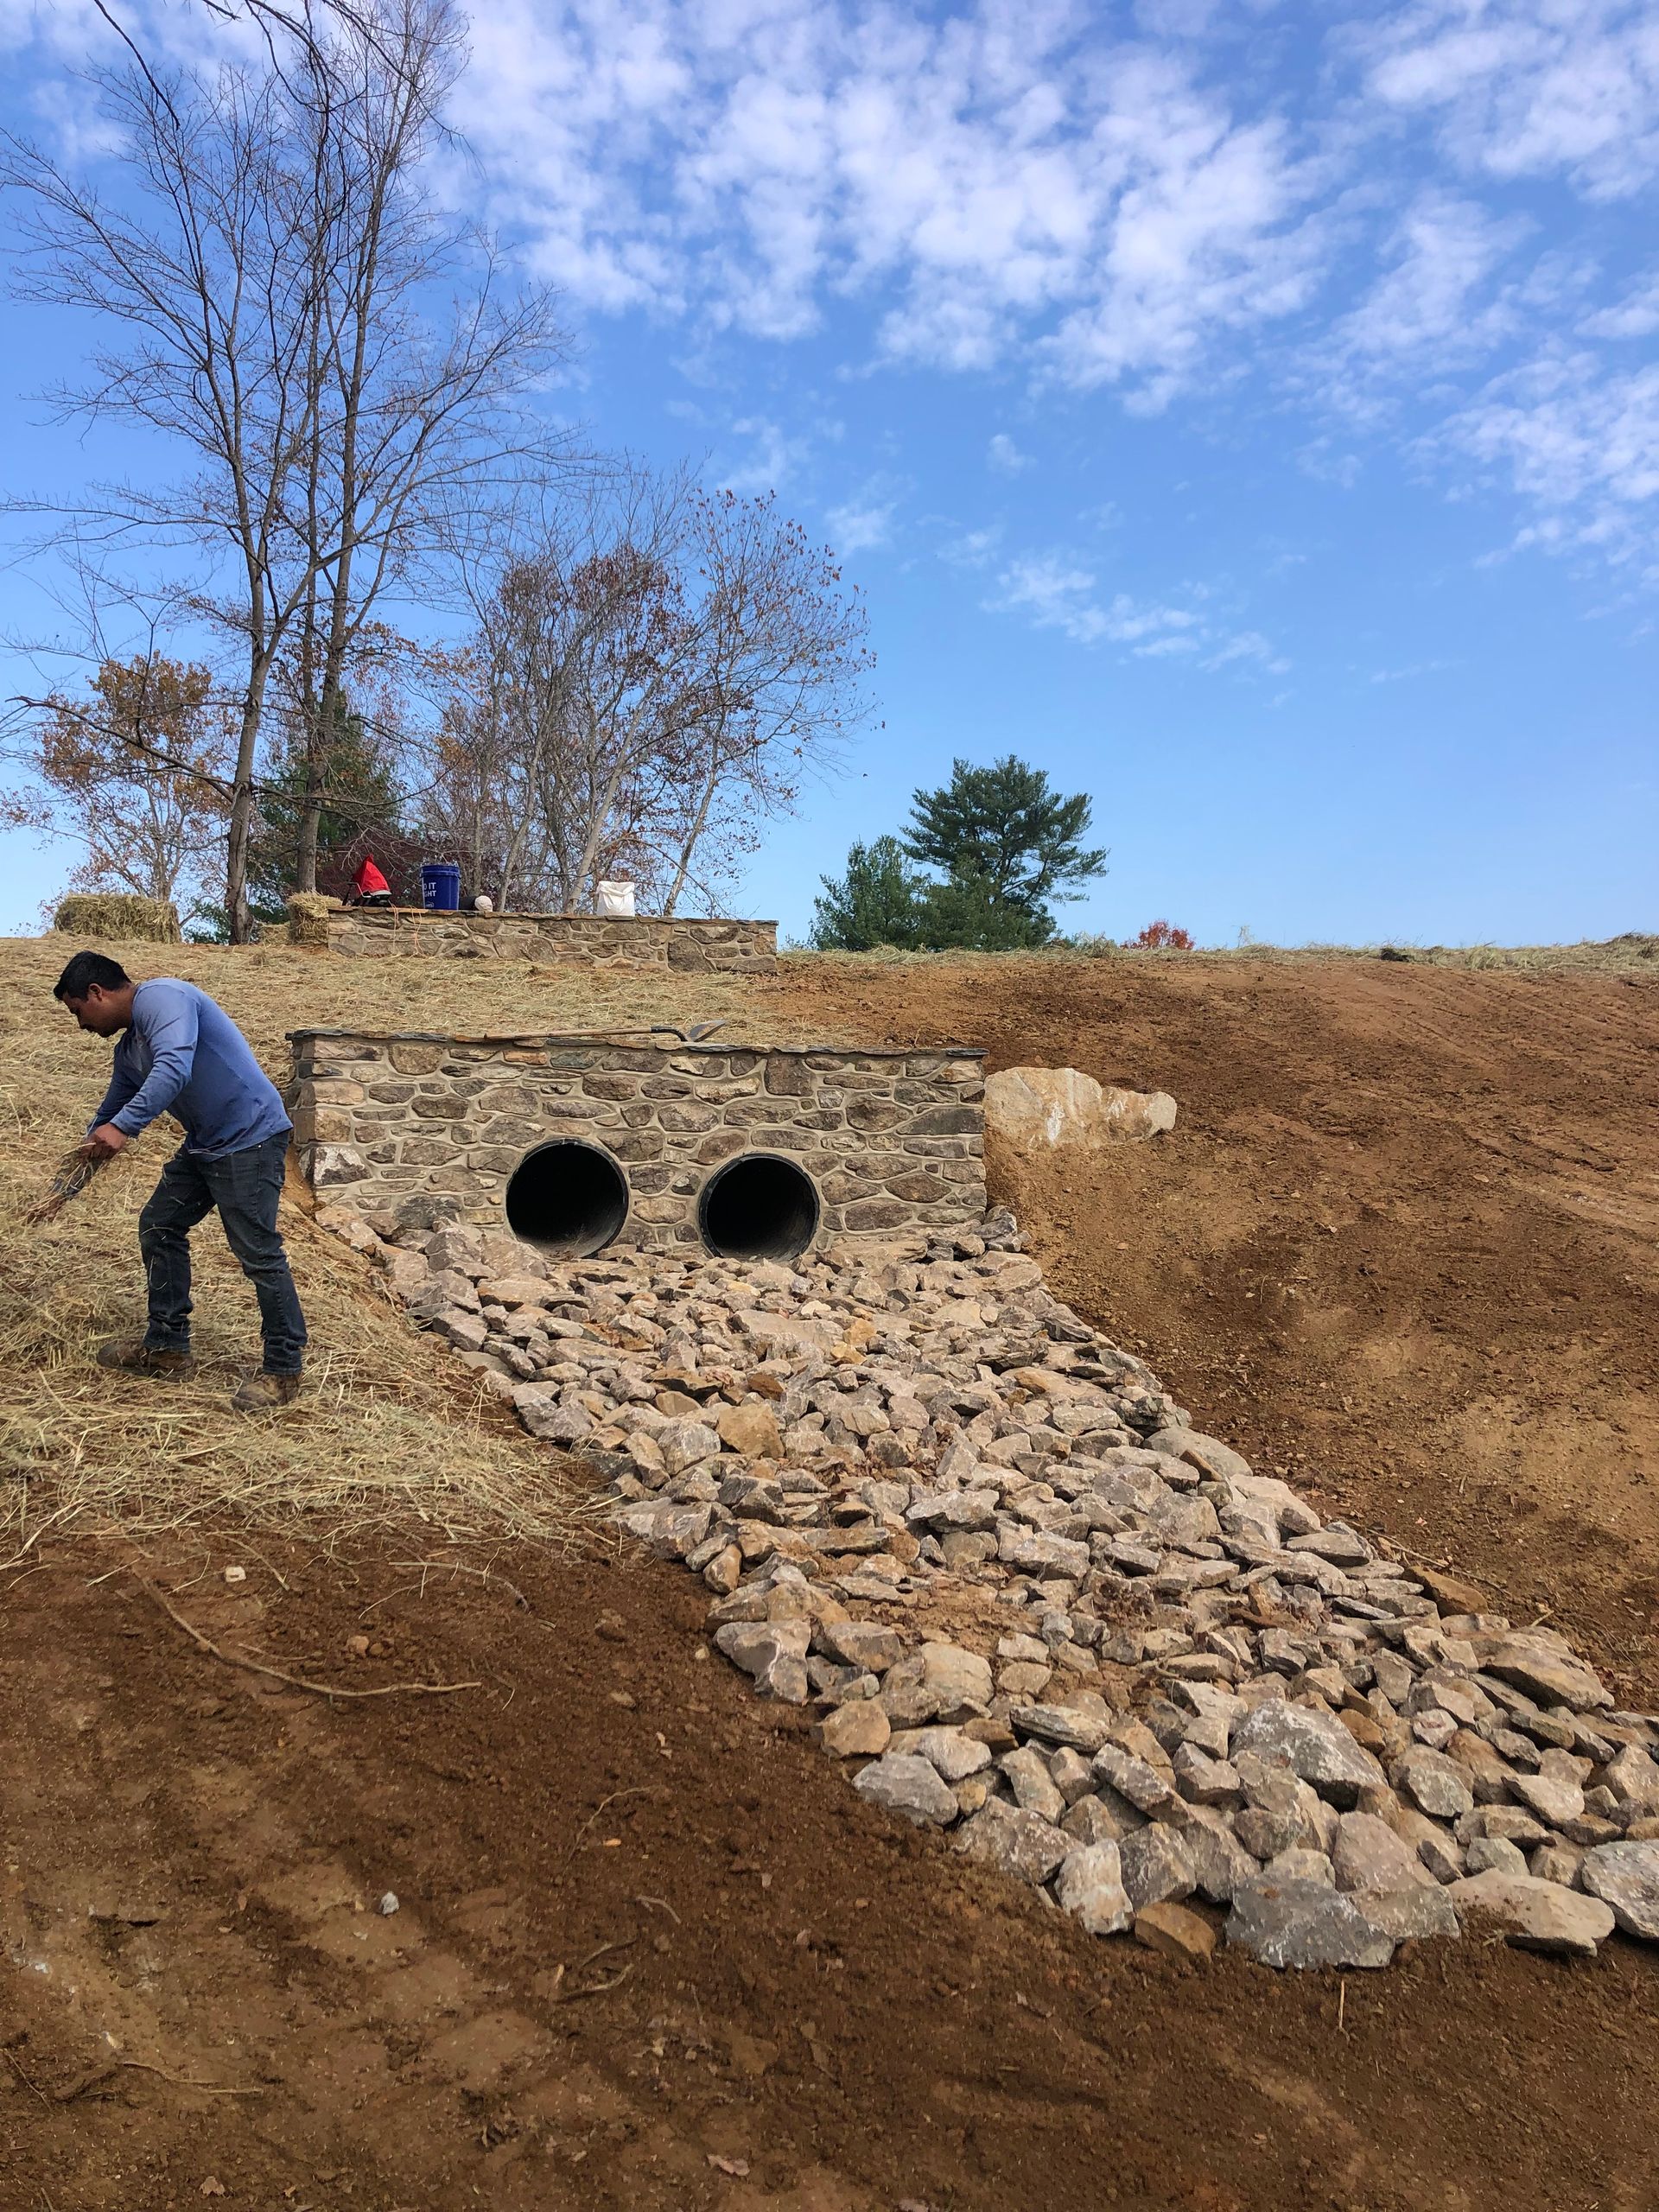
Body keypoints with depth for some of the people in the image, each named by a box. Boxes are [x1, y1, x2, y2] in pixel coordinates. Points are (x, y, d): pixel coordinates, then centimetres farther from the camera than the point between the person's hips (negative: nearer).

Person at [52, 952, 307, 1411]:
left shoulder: (160, 998, -15)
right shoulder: (129, 1048, 16)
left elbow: (175, 1067, -32)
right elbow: (111, 1113, 26)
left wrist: (123, 1127, -34)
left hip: (250, 1137, -11)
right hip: (204, 1145, 11)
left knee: (258, 1254, -8)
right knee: (159, 1228, 16)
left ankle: (285, 1371, 3)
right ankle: (167, 1347, 27)